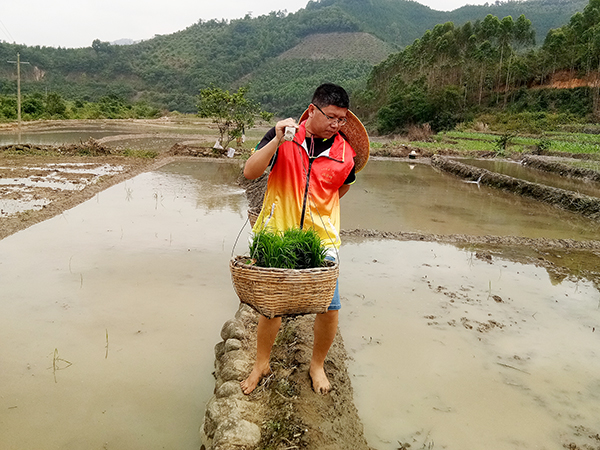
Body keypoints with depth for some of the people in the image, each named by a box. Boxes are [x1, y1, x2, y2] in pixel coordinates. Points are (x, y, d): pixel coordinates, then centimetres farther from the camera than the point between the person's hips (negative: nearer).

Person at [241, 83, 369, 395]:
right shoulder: (283, 136, -7)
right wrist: (277, 140, -26)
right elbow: (250, 172, -18)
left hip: (321, 240, 1)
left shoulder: (345, 152, -2)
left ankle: (317, 364, 29)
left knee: (330, 308, 0)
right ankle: (262, 364, 35)